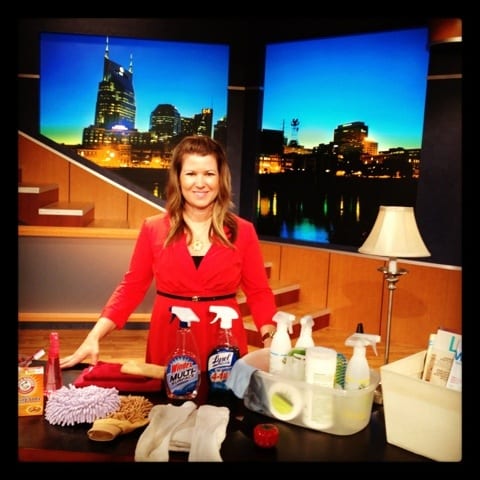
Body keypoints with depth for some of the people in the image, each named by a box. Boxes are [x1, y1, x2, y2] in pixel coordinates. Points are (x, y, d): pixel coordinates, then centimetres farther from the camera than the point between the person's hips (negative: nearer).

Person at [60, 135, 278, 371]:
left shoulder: (242, 232, -3)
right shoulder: (153, 228, -1)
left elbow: (259, 293, 0)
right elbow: (131, 287, 1)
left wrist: (271, 341, -15)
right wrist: (94, 336, -9)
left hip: (224, 347, 0)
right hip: (167, 345, 1)